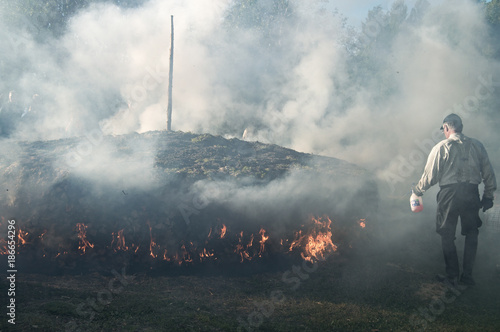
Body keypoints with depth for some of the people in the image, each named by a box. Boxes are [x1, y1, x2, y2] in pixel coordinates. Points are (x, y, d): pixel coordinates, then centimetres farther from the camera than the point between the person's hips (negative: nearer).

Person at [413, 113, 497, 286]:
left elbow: (430, 175, 0)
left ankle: (453, 275, 12)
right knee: (471, 234, 14)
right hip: (472, 194, 3)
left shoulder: (441, 147, -2)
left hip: (449, 194, -3)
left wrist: (417, 190, 17)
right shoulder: (476, 145, 7)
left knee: (447, 236, 9)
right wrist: (488, 195, 18)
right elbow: (489, 173, 9)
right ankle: (467, 275, 13)